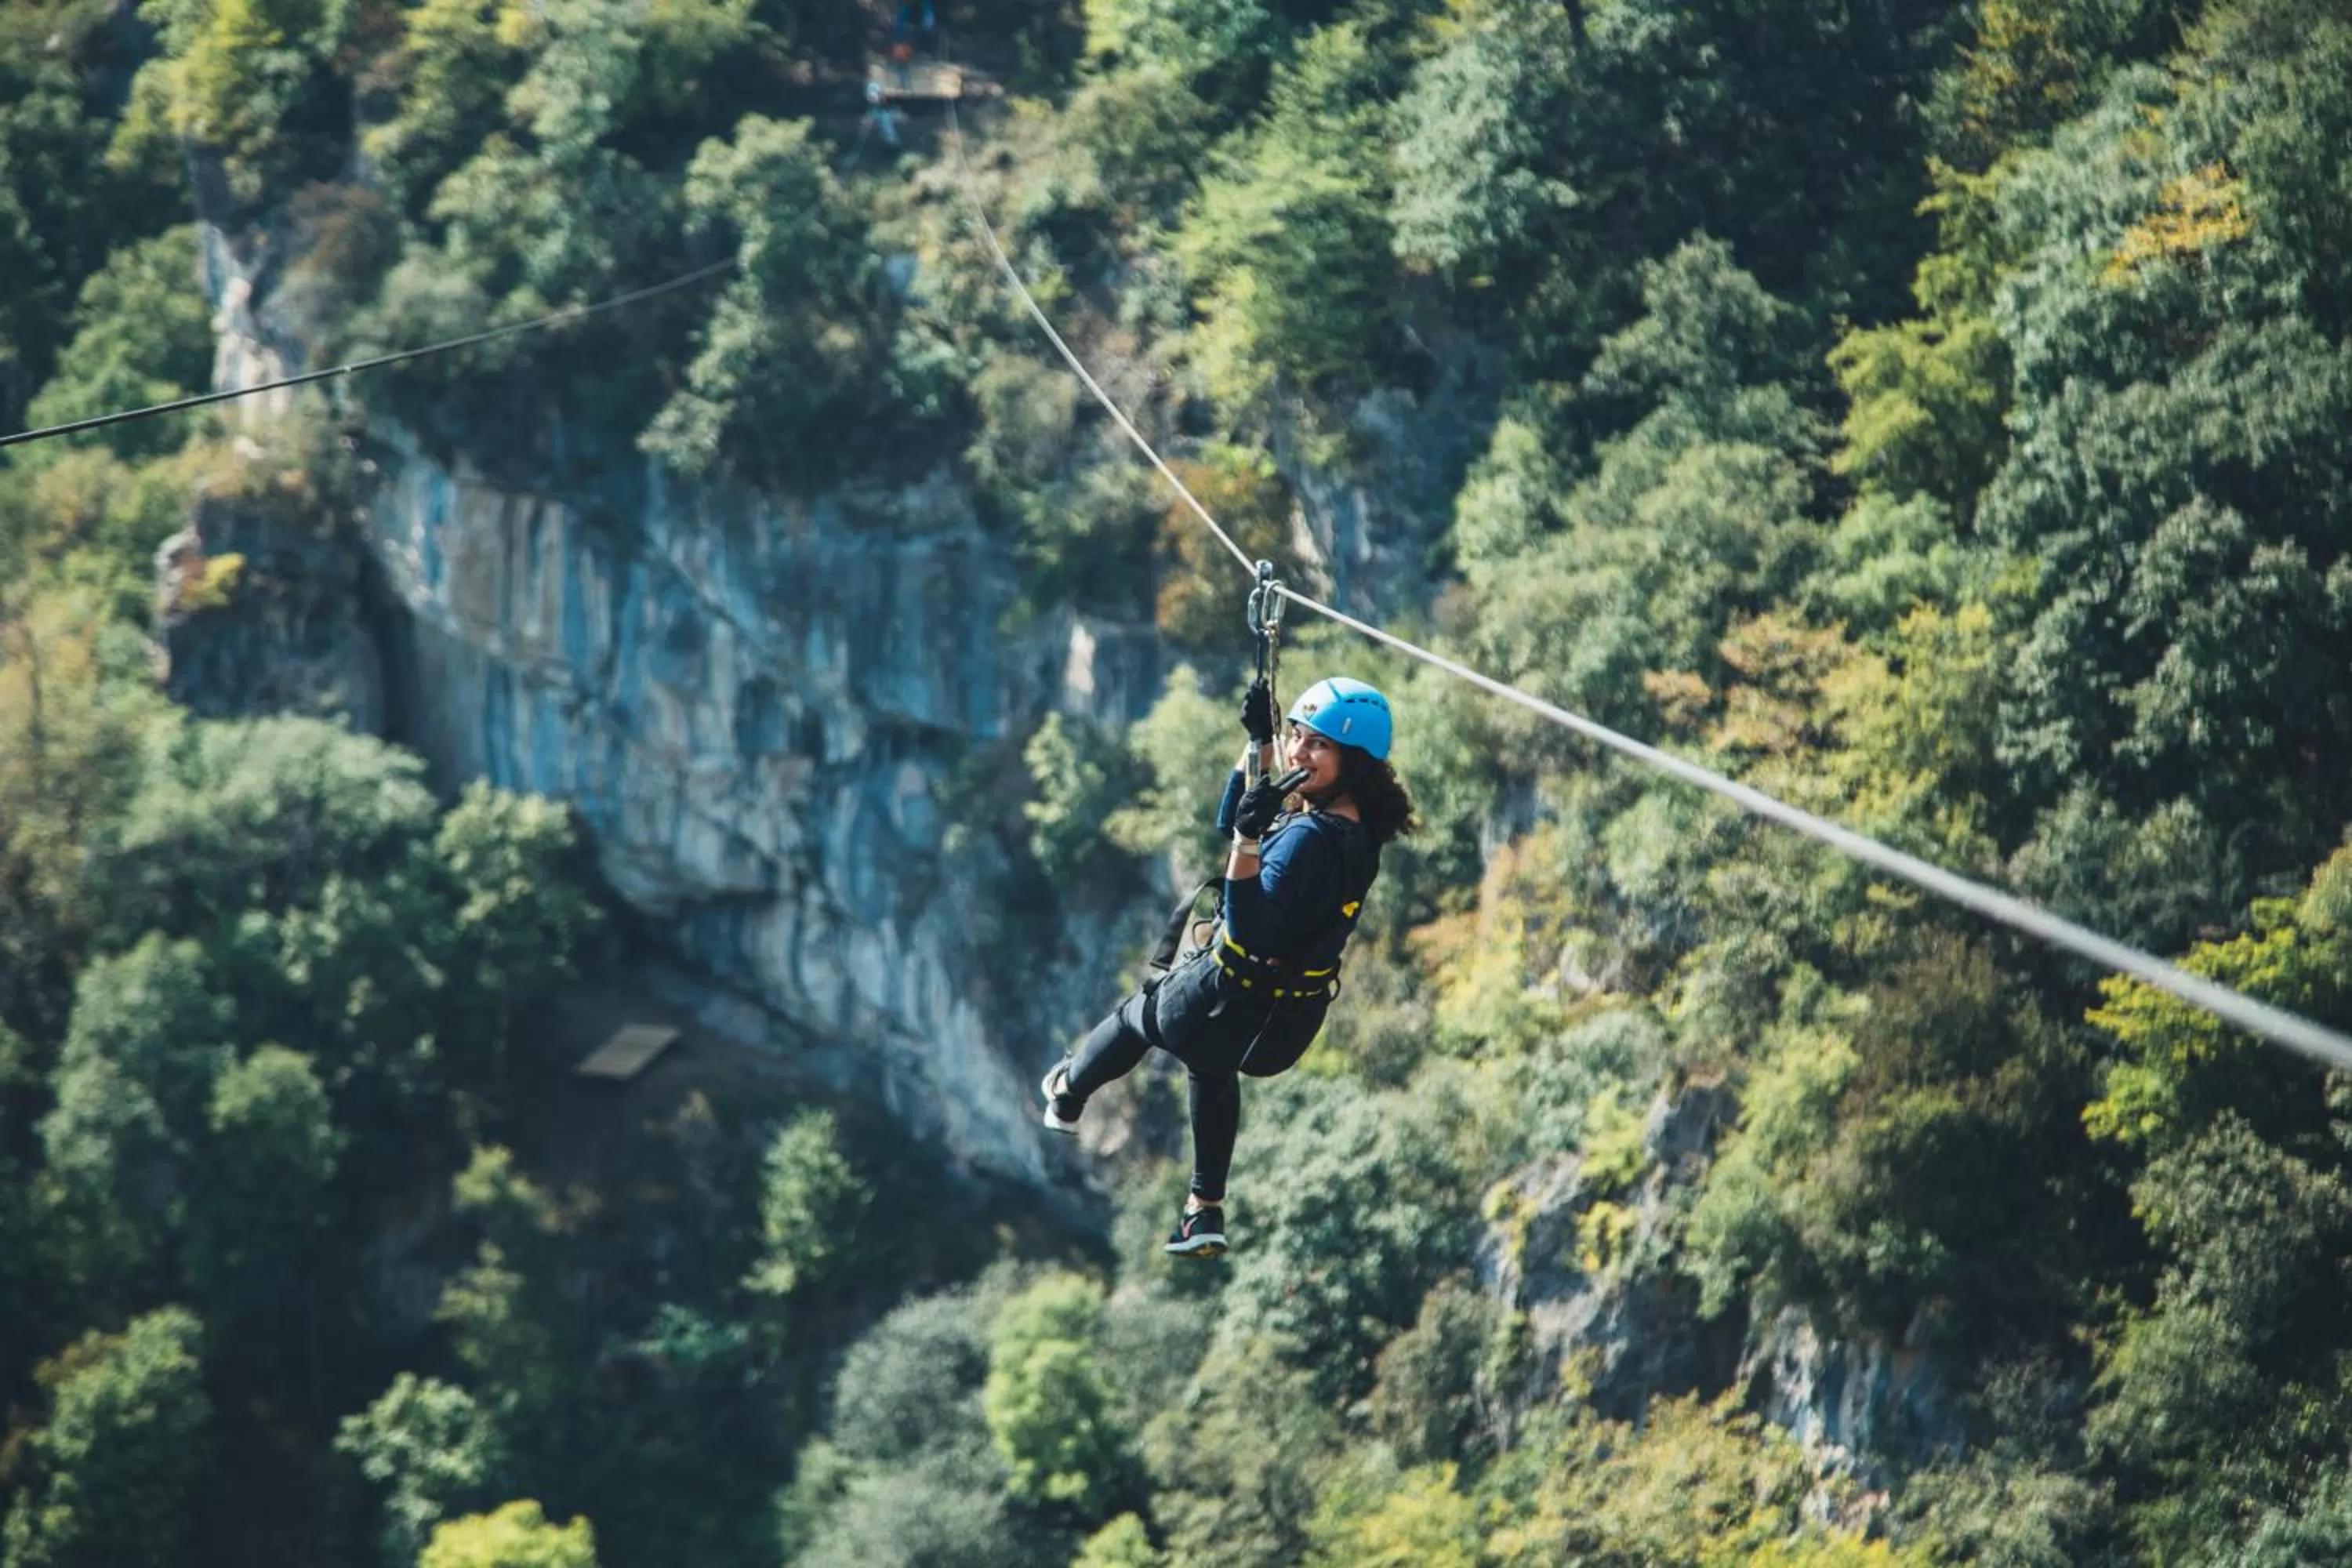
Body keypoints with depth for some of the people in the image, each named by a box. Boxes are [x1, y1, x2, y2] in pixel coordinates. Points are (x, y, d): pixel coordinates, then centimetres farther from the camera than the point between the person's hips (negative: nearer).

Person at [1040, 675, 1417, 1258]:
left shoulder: (1309, 839, -31)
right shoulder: (1357, 826, -3)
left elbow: (1250, 931, -38)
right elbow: (1231, 823, 11)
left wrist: (1248, 839, -46)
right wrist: (1260, 741, 5)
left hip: (1226, 1009, -7)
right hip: (1287, 1026, 7)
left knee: (1135, 1016, 28)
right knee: (1211, 1062, 41)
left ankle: (1068, 1095, 58)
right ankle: (1206, 1213, 43)